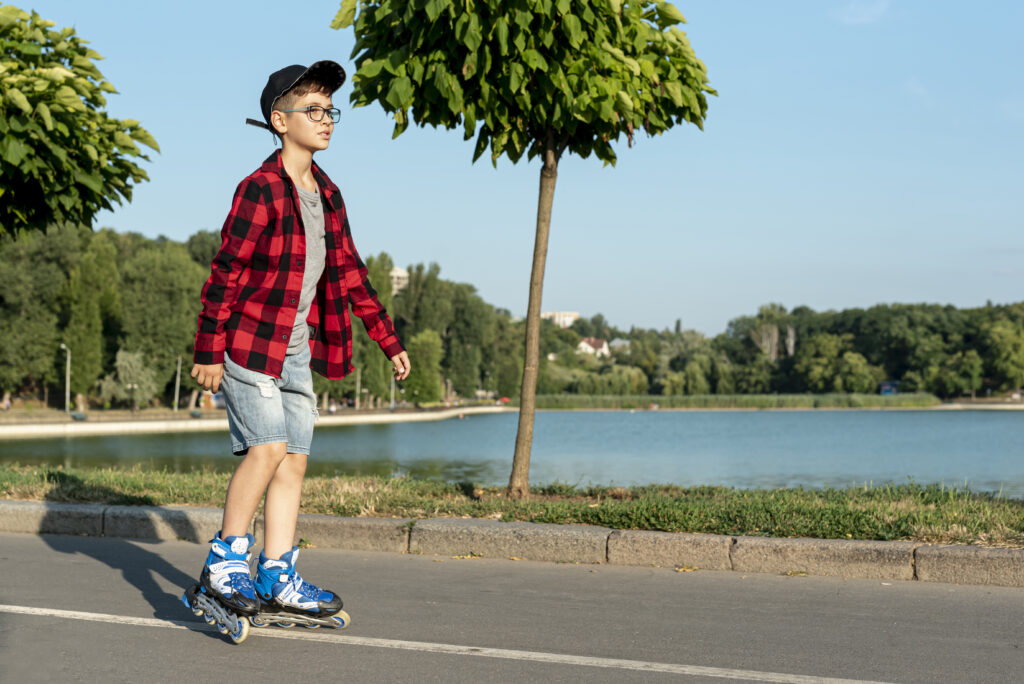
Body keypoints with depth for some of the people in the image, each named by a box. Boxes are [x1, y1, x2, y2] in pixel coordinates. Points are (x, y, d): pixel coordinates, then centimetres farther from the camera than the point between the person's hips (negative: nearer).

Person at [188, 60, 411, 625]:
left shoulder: (326, 193, 11)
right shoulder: (260, 189, -12)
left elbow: (349, 271, 17)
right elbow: (226, 271, -13)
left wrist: (388, 341, 16)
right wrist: (208, 350, -15)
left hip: (297, 349, 8)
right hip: (248, 342, -7)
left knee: (295, 457, 4)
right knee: (269, 448, -15)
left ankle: (277, 577, 10)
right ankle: (224, 562, 0)